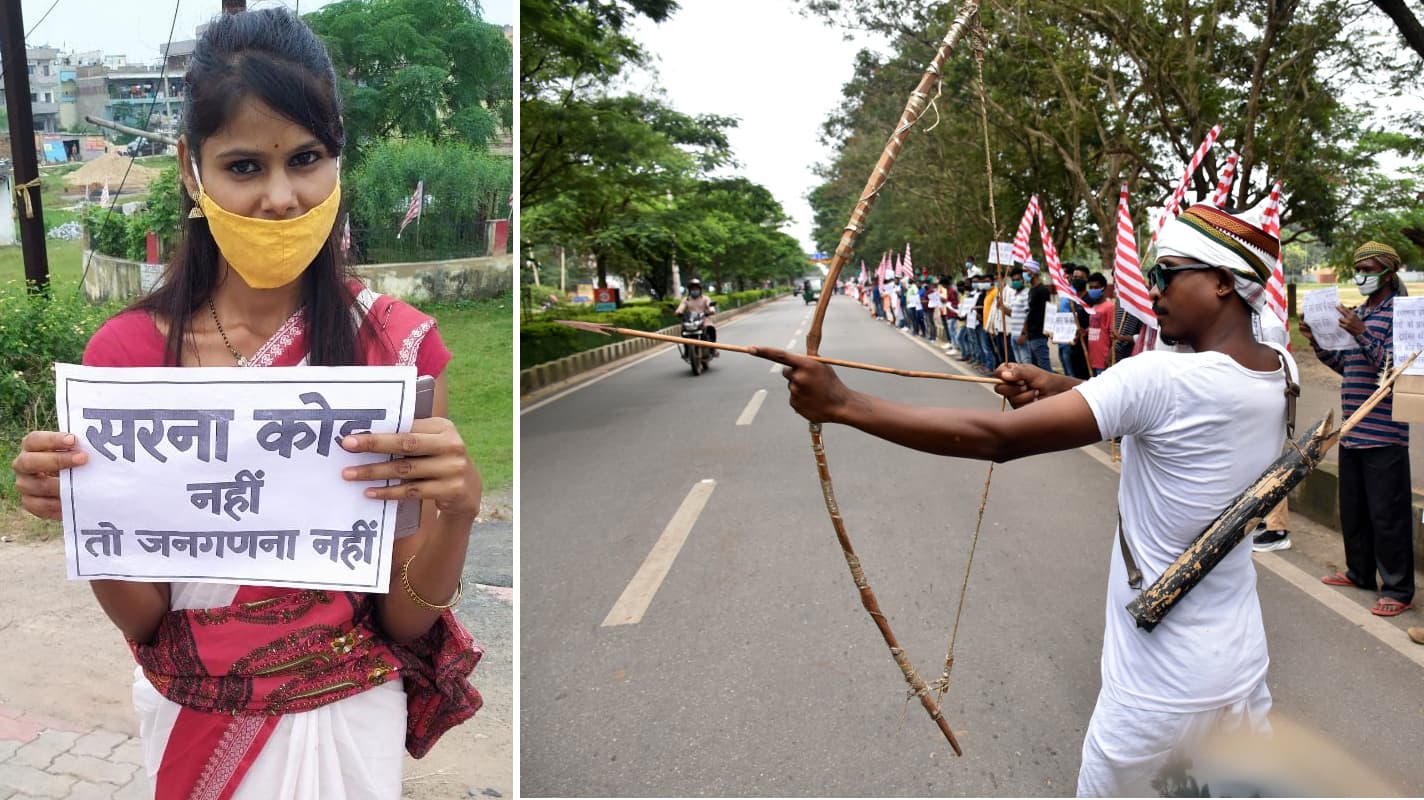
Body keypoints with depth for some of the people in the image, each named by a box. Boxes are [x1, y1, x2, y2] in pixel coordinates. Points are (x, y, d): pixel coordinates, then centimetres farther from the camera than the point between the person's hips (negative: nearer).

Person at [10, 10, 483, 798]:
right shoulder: (126, 351, -11)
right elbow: (141, 619, -6)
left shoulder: (399, 342, -15)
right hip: (190, 721, 2)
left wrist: (456, 510, -32)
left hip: (345, 721, -1)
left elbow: (407, 618, -13)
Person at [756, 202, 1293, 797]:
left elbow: (995, 438, -28)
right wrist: (1055, 387, -4)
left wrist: (841, 403, -26)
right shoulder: (1282, 371, -1)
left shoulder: (1161, 380, -26)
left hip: (1160, 692, -7)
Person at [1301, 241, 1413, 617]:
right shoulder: (1359, 313, 14)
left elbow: (1394, 366, -19)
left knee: (1387, 514, -2)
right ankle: (1360, 572, 31)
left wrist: (1361, 334, -27)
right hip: (1353, 431, 8)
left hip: (1384, 434, -8)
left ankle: (1398, 589, 7)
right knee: (1352, 508, 17)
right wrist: (1317, 341, 7)